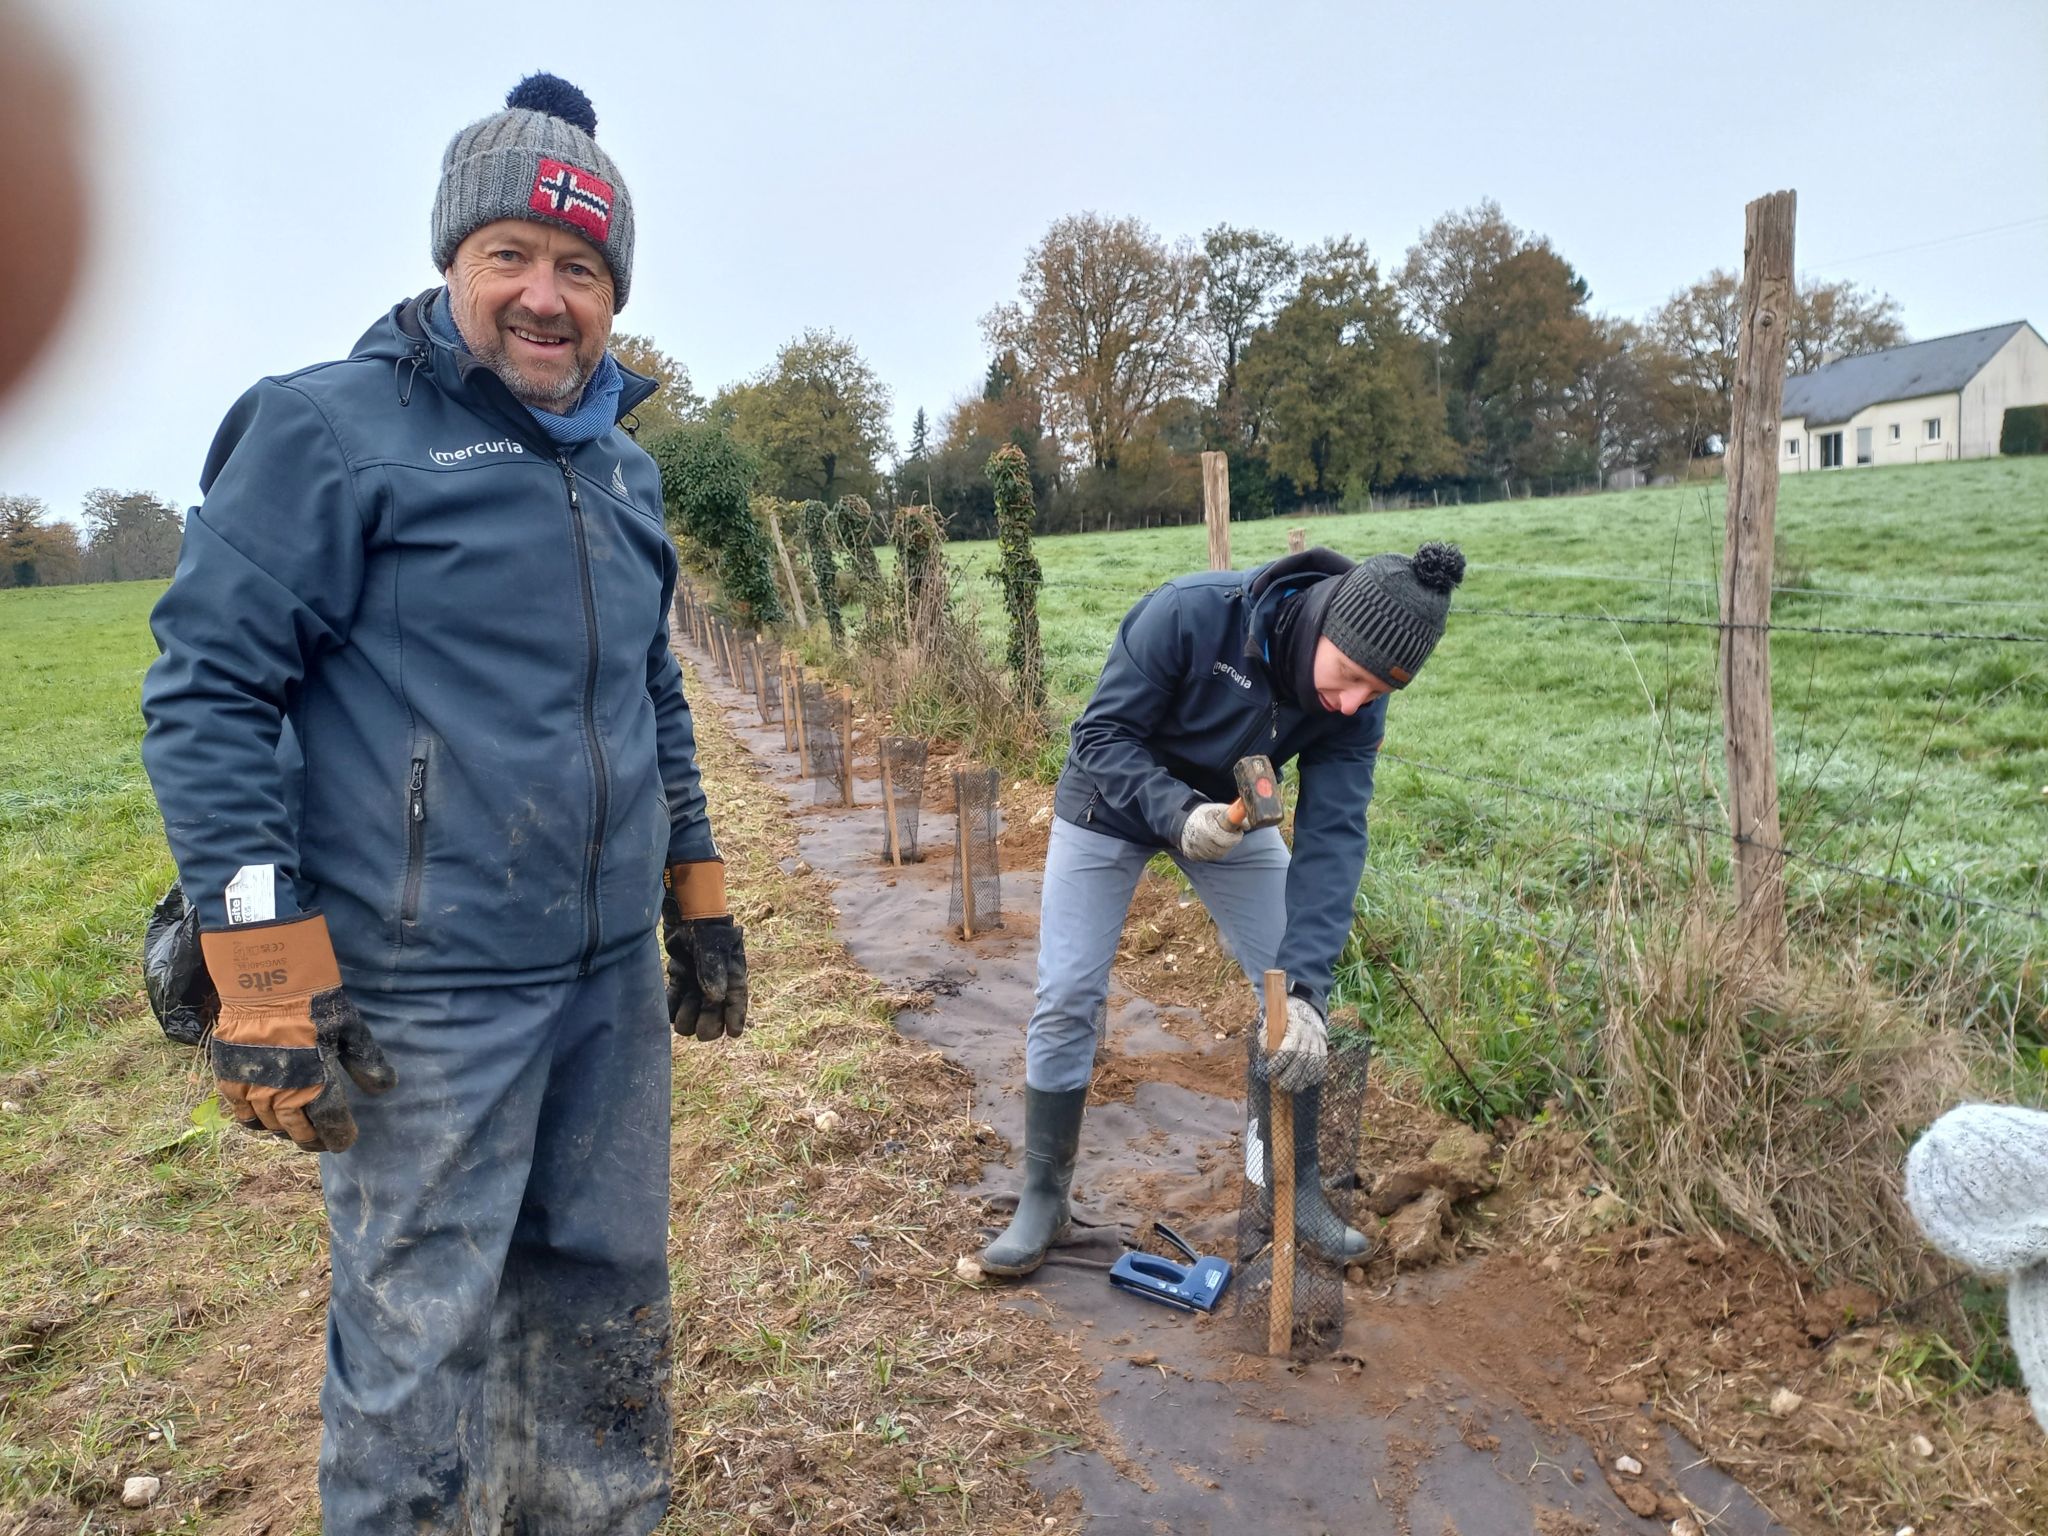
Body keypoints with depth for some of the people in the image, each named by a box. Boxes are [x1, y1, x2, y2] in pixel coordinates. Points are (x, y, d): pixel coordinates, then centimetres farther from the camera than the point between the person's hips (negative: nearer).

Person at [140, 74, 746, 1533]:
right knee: (420, 1350, 4)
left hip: (613, 976, 7)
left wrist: (700, 899, 16)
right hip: (430, 995, -6)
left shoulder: (623, 467, 14)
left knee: (608, 1299, 18)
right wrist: (265, 979, -16)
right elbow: (209, 690, -11)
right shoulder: (329, 427, -7)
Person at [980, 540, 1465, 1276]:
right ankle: (1043, 1199, 14)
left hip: (1230, 812, 3)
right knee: (1067, 1001, -4)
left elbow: (1331, 838, -26)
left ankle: (1298, 1187, 19)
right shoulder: (1190, 614, -36)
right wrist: (1178, 815, -44)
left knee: (1296, 999, -2)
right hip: (1113, 803, -3)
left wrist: (1304, 984, -36)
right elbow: (1101, 734, -27)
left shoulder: (1357, 706, -23)